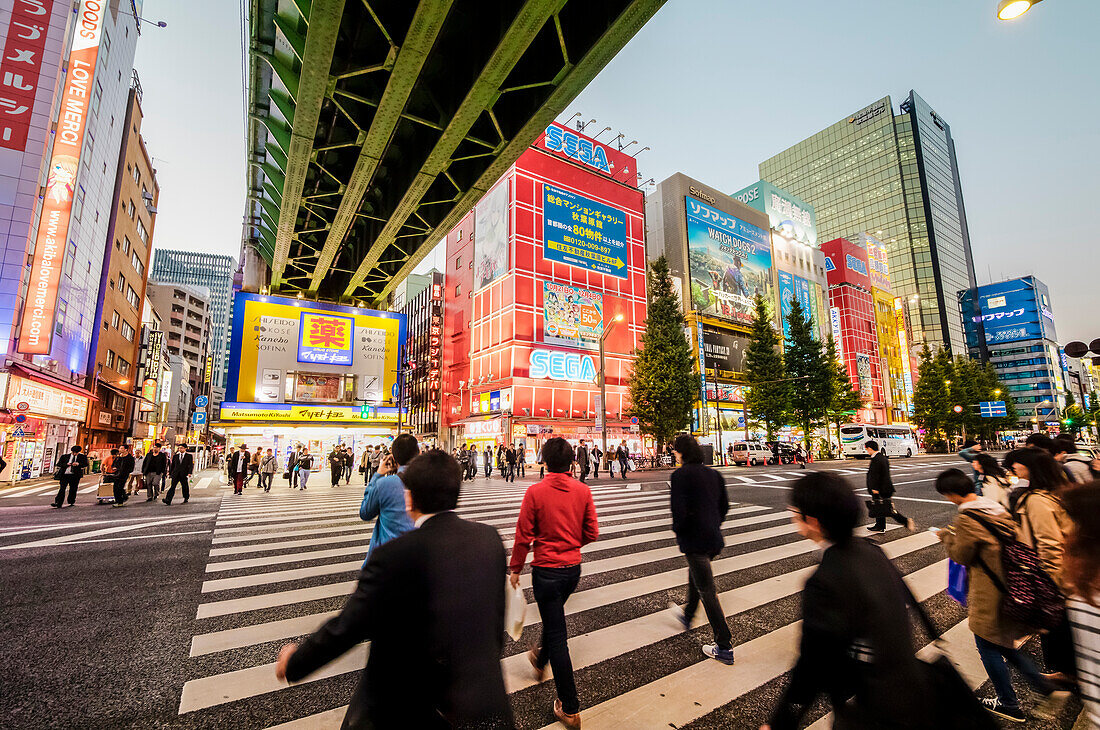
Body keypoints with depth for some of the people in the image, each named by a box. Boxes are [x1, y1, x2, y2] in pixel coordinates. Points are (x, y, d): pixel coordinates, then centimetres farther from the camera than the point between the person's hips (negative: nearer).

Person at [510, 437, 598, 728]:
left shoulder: (535, 491, -18)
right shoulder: (583, 490, -8)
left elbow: (523, 535, -13)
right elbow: (592, 533, -2)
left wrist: (515, 568, 2)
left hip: (546, 570, -5)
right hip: (574, 567, 5)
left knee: (557, 634, 7)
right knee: (554, 617, 30)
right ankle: (541, 660, 54)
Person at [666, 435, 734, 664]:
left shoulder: (680, 475, -17)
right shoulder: (713, 474, 6)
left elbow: (679, 510, -22)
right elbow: (724, 506, 11)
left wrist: (678, 531, -4)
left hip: (695, 540, -8)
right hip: (715, 538, 8)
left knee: (707, 592, 3)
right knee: (695, 576, 28)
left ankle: (725, 647, 11)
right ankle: (687, 616, 48)